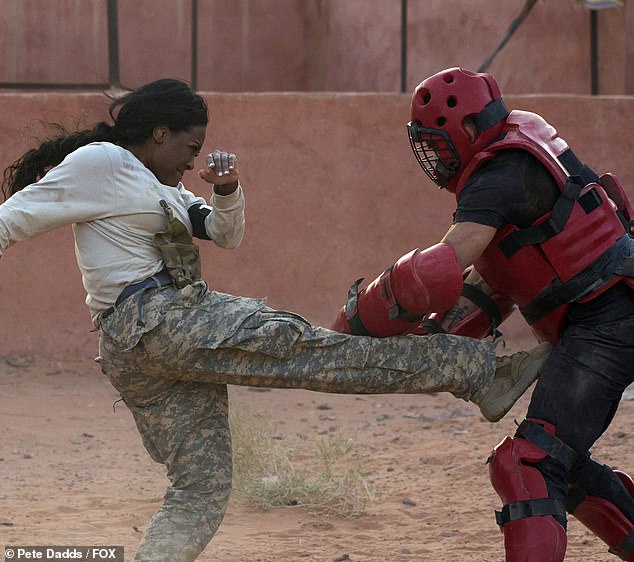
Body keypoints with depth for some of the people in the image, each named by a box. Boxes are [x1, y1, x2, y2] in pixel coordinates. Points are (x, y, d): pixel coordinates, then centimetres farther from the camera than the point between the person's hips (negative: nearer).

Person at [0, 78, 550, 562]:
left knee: (200, 491, 5)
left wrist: (227, 189, 3)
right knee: (315, 350, -14)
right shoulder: (97, 164, -3)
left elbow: (226, 234, 25)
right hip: (157, 319, -11)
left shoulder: (157, 186, 25)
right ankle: (479, 370, -17)